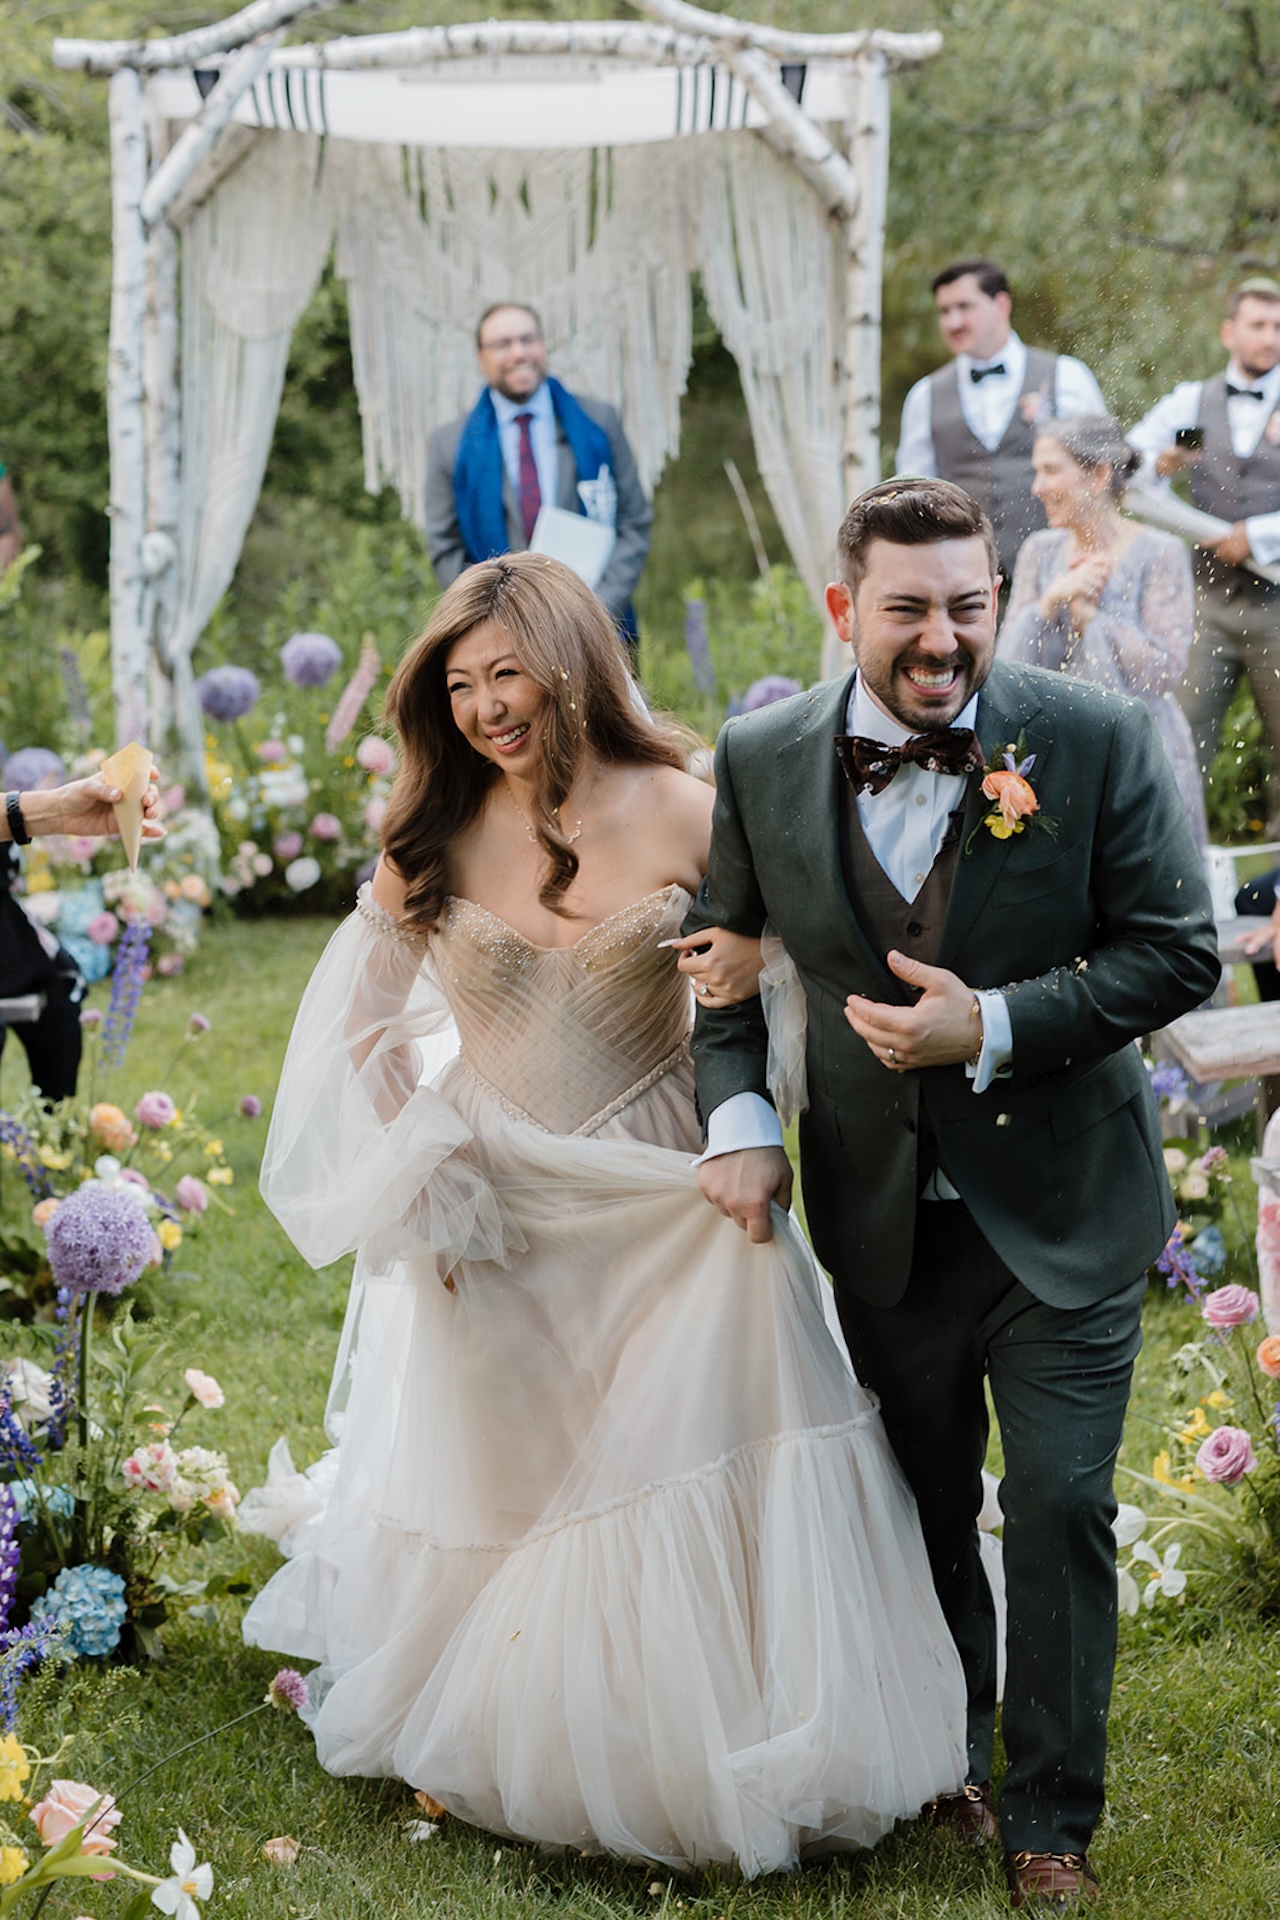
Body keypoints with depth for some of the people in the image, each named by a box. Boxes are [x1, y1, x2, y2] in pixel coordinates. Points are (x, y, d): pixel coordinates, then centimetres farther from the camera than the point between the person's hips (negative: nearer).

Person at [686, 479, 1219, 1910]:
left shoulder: (1096, 741, -12)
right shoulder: (762, 760, -5)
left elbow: (1176, 948, -11)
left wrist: (994, 1028, -21)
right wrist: (735, 1121, -7)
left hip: (1058, 1213, -2)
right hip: (882, 1218, 3)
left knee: (1057, 1510, 0)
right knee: (921, 1510, 18)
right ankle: (942, 1771, 40)